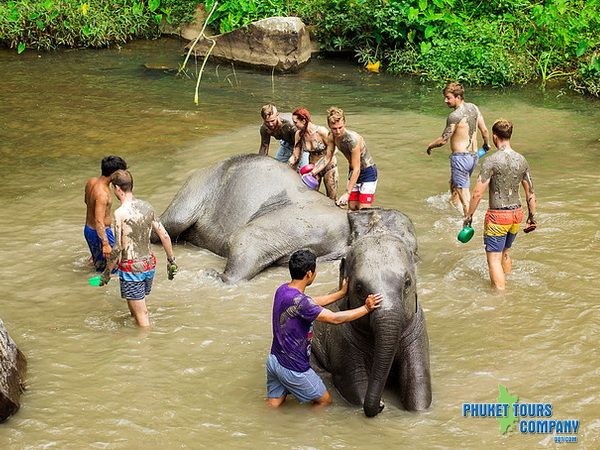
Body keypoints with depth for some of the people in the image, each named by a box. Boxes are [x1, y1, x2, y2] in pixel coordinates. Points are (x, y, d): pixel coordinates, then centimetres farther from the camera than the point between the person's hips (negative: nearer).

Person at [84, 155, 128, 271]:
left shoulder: (91, 182, -4)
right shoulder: (102, 194, -32)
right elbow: (99, 221, -34)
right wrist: (105, 244, -35)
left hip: (88, 228, 9)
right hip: (99, 232, -9)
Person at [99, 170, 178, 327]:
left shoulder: (121, 213, -18)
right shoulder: (147, 206, 2)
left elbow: (118, 249, -19)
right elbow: (164, 235, 5)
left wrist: (107, 272, -7)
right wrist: (171, 260, 16)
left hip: (131, 268, -7)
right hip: (149, 264, 7)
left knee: (141, 314, 2)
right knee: (140, 306, 25)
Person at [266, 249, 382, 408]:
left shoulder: (283, 290, -1)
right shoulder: (298, 301, -29)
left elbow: (313, 303, 14)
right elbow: (335, 318, -26)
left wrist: (341, 293, 22)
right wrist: (366, 308, -17)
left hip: (274, 358, 9)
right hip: (292, 368, -9)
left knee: (272, 405, 17)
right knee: (325, 401, 12)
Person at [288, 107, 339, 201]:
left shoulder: (321, 131, -24)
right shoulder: (299, 134, -9)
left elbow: (331, 151, -17)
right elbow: (295, 156, -2)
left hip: (328, 167, -5)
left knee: (332, 200, -3)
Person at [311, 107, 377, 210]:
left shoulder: (353, 139, -33)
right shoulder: (333, 137, -12)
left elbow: (356, 169, -29)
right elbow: (327, 158, 1)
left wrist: (347, 193, -29)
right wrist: (313, 172, -13)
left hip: (368, 171, -7)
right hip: (353, 172, 7)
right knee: (352, 208, 8)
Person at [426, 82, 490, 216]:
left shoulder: (455, 116, -19)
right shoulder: (473, 108, 4)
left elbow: (443, 140, -16)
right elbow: (484, 130, 9)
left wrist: (430, 146, 3)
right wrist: (486, 144, 28)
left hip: (460, 157, -9)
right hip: (473, 156, 9)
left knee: (464, 195, -4)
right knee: (454, 185, 29)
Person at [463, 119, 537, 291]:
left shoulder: (491, 161, -16)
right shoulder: (521, 160, 2)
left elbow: (478, 193, -17)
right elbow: (530, 192, 9)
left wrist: (468, 216, -6)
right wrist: (532, 216, 19)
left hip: (498, 216, -7)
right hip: (516, 213, 7)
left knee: (494, 258, -1)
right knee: (505, 253, 25)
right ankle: (507, 285, 38)